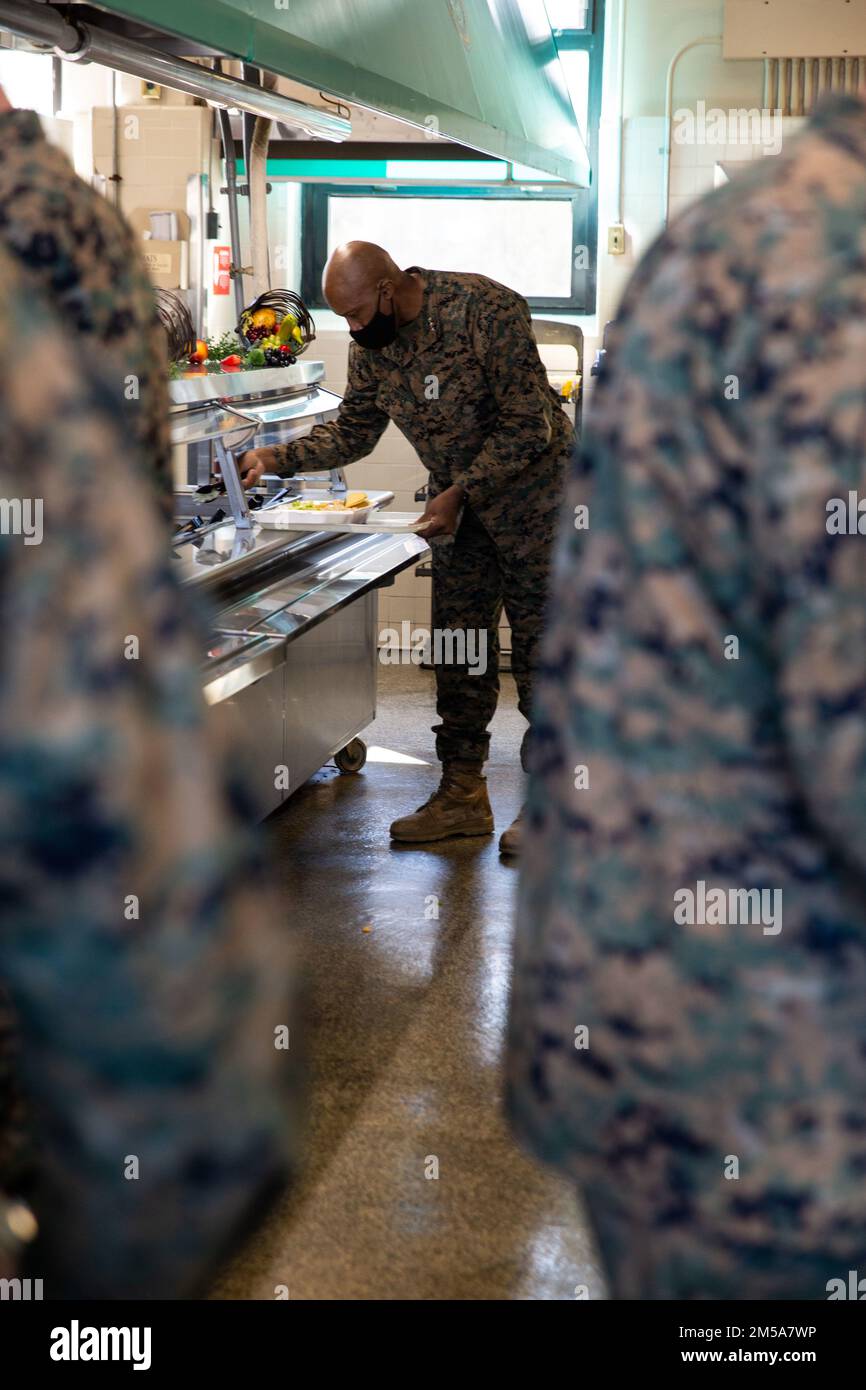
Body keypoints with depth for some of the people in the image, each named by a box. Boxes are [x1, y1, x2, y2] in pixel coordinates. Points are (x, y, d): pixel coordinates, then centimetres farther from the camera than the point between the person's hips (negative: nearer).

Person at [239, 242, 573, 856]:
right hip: (461, 501, 7)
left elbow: (528, 426, -23)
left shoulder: (485, 310, -23)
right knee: (459, 646, 7)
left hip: (531, 494, -6)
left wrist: (460, 493, -25)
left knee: (539, 646, -2)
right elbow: (352, 431, 8)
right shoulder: (371, 344, -2)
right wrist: (278, 457, -5)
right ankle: (462, 796, 15)